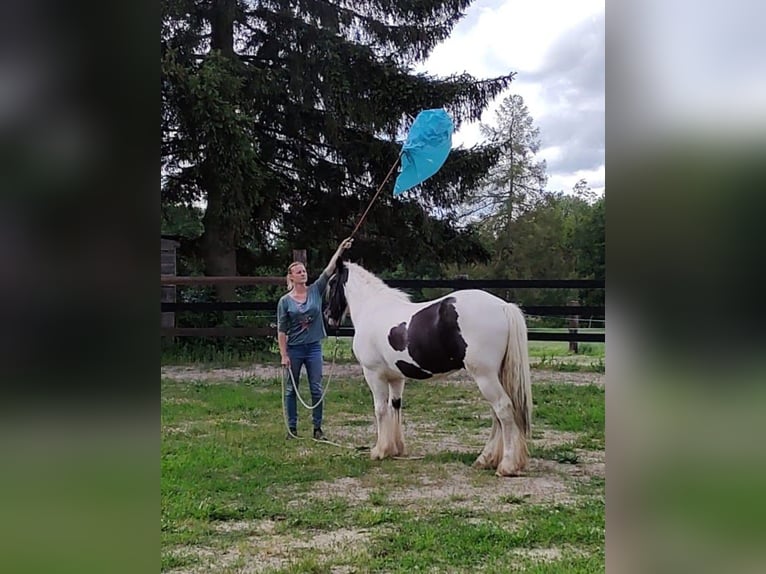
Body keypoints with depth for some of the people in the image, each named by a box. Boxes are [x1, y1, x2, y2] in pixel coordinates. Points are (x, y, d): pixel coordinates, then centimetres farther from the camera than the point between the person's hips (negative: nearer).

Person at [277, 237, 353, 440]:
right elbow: (281, 330, -5)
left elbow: (329, 269, -10)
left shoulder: (316, 291, 1)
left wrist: (340, 250, -21)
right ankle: (292, 428, 18)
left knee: (317, 389, 3)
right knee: (291, 389, 7)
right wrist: (284, 355, -10)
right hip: (294, 349, -1)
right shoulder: (285, 301, -4)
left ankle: (318, 428, 12)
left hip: (314, 347, 2)